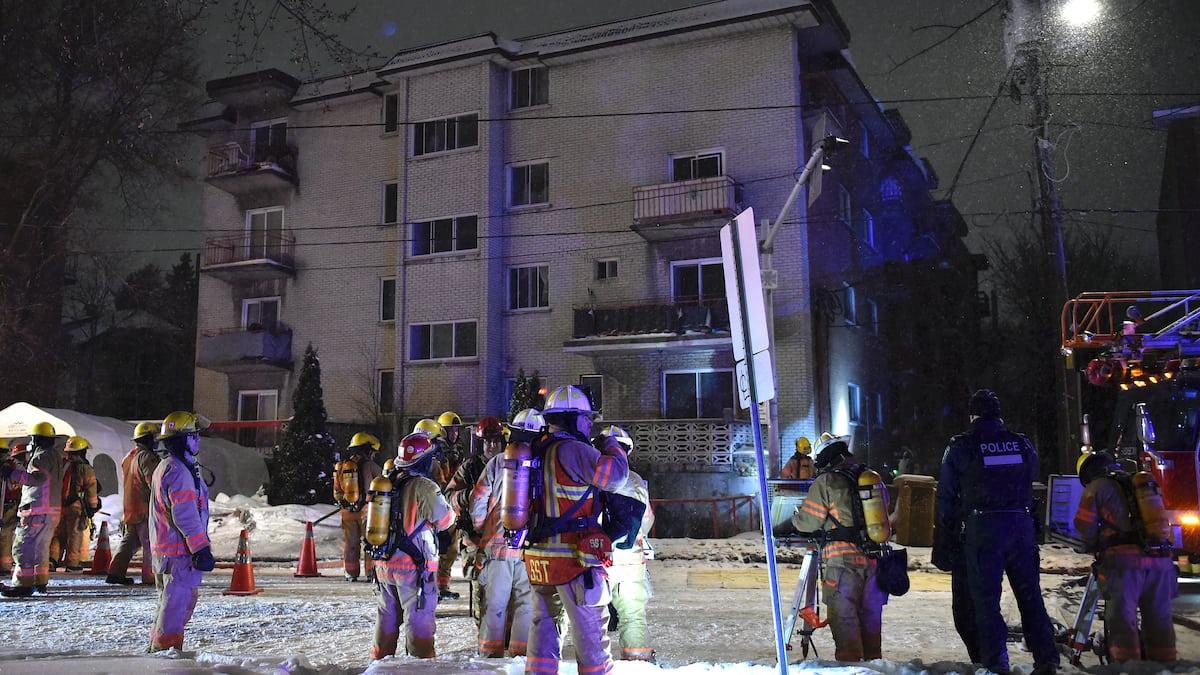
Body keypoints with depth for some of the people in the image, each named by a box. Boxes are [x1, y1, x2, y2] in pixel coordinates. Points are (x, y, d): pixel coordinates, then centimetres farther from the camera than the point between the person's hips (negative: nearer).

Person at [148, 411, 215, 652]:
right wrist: (202, 549, -24)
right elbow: (185, 515, -24)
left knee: (172, 600, 21)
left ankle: (158, 648, 30)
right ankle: (165, 646, 0)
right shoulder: (179, 470, -18)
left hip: (163, 548, 11)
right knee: (178, 599, -5)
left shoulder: (165, 467, 17)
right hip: (180, 550, -11)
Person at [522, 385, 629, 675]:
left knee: (543, 625, 15)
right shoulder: (570, 450, -15)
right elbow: (614, 475, -18)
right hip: (573, 559, -9)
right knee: (591, 631, 2)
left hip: (539, 558, 9)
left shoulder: (539, 451, 13)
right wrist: (613, 448, 3)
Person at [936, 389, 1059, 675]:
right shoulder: (1022, 444, 8)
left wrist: (946, 525, 12)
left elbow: (946, 492, 0)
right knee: (1029, 593, 11)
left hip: (981, 529, -3)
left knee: (985, 598, 2)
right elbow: (1031, 479, 16)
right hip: (1021, 526, 3)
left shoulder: (960, 447, -2)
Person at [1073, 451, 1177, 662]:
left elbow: (1084, 526, 3)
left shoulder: (1096, 487, 8)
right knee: (1159, 620, 12)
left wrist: (1094, 545, 23)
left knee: (1122, 620, -2)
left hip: (1125, 561, -5)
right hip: (1161, 559, 5)